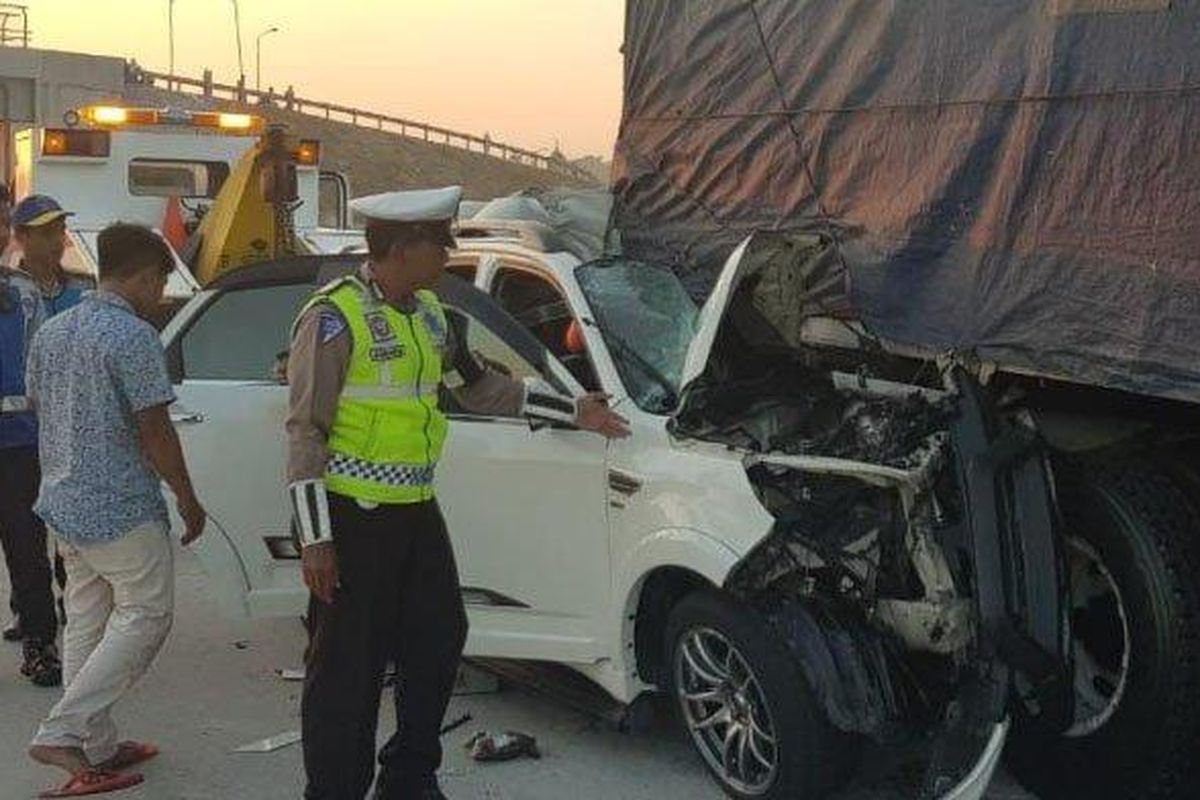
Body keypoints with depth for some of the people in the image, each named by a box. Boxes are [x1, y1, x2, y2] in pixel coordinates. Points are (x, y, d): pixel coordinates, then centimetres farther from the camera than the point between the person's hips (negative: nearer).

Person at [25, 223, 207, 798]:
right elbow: (154, 432, -16)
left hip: (63, 503, 9)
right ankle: (60, 731, -6)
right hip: (120, 507, -9)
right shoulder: (133, 336, -16)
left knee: (86, 624, 14)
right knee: (145, 614, 2)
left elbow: (39, 412, 18)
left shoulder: (49, 333, 10)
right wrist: (188, 499, -6)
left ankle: (96, 750, 19)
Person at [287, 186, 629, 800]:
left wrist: (573, 412, 22)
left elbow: (477, 386, 22)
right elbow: (304, 432, -15)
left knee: (438, 641, 15)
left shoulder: (427, 311, 11)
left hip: (416, 512, 8)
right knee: (347, 669, 0)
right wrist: (314, 538, -19)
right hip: (352, 519, -8)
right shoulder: (334, 318, -13)